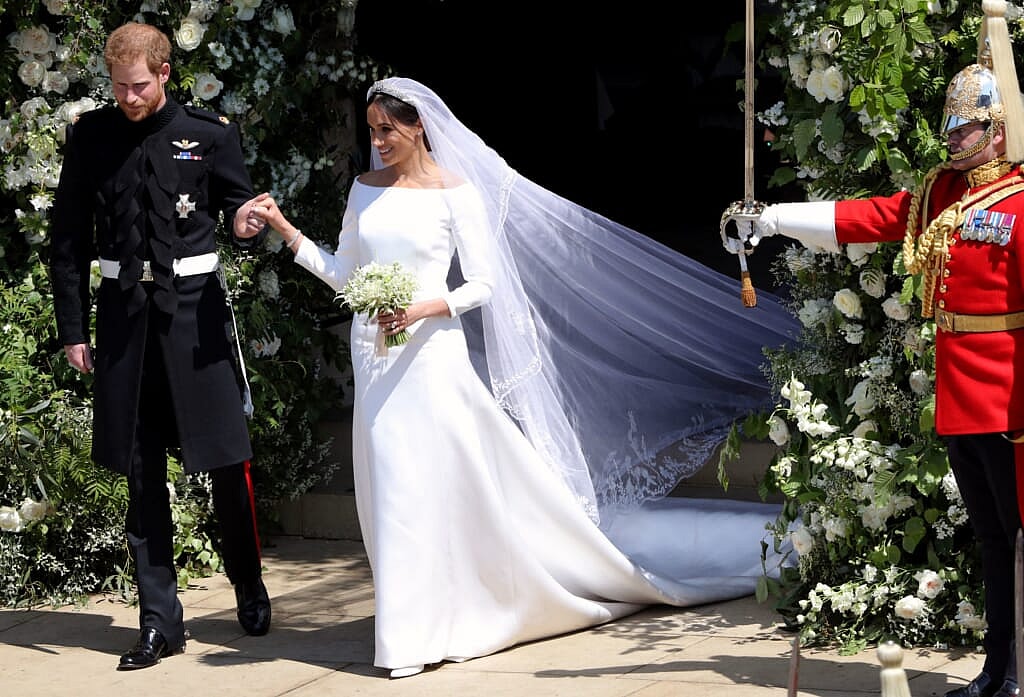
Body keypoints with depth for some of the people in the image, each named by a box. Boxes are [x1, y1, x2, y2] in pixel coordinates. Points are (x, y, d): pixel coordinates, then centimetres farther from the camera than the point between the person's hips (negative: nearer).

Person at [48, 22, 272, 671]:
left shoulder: (210, 134, -1)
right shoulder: (90, 136, 3)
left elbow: (242, 210, 6)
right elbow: (70, 239, 7)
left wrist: (249, 223, -19)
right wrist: (73, 329, 4)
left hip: (194, 304, -1)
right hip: (123, 309, 1)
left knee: (228, 460, 4)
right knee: (143, 476, 6)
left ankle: (251, 591, 28)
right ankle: (161, 622, 14)